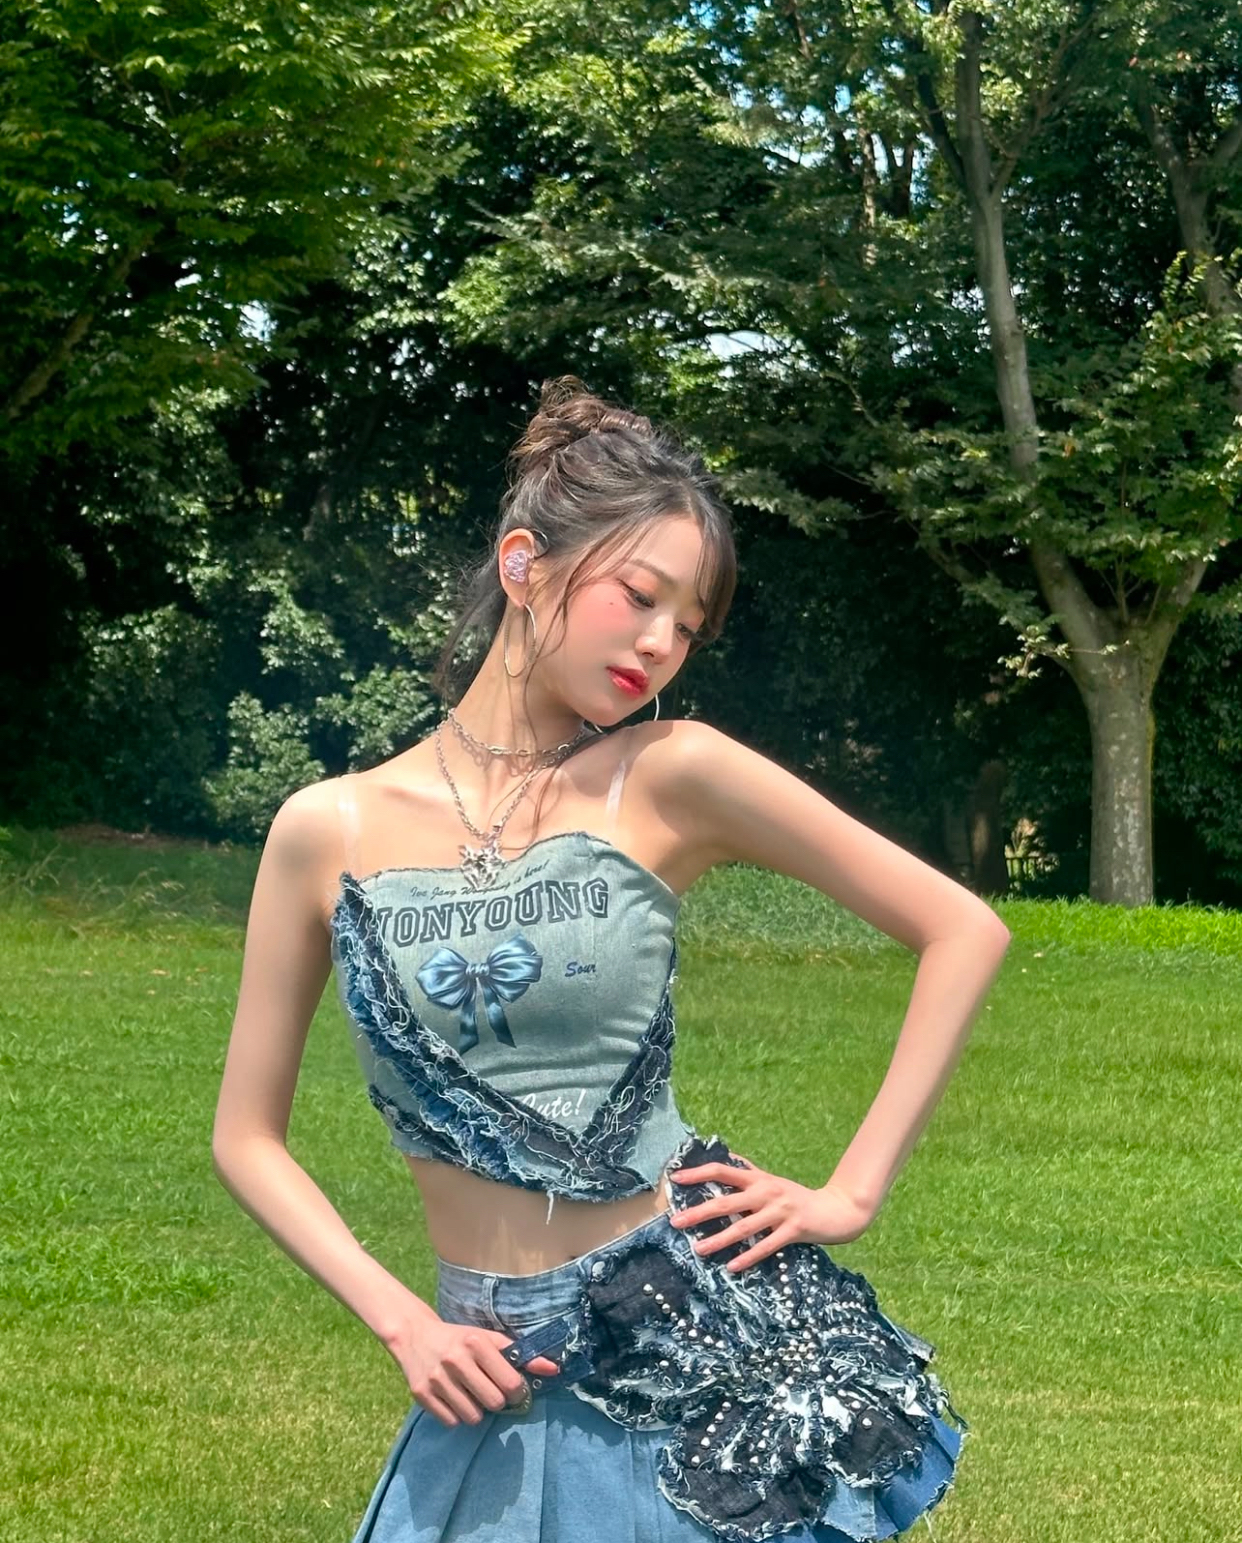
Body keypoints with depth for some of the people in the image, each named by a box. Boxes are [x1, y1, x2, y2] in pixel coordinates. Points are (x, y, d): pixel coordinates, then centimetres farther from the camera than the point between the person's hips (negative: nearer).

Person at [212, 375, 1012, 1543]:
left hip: (704, 1331, -1)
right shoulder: (331, 830, -2)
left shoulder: (672, 778, -6)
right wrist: (399, 1322, -5)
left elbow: (964, 932, -3)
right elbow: (247, 1134, 5)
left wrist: (853, 1193, -5)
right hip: (494, 1375, 1)